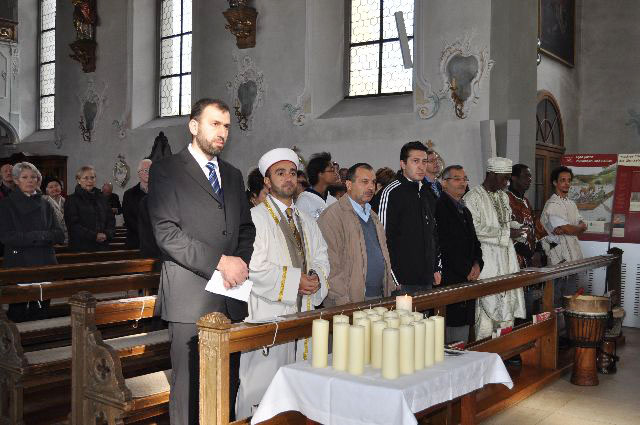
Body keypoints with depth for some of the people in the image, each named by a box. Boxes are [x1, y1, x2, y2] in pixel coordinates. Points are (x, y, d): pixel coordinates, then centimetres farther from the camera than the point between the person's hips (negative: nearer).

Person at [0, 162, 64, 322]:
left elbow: (60, 235, 5)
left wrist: (44, 236, -13)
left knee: (41, 314, 3)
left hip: (45, 265, 3)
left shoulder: (45, 205, 13)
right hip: (18, 266, -3)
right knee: (18, 315, -1)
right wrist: (37, 236, -12)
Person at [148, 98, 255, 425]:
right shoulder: (166, 170, -1)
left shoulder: (233, 175, 19)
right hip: (190, 296, -5)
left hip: (232, 297, 6)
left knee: (228, 386, 9)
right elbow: (167, 233, -11)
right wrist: (219, 261, -15)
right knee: (189, 387, -1)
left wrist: (240, 263, 2)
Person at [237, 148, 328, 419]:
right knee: (262, 382, -4)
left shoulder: (307, 222, 19)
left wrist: (316, 278, -6)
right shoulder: (255, 218, -5)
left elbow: (320, 257, 16)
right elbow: (253, 268, -15)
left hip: (303, 312, 7)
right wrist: (294, 280, -16)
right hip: (268, 314, -6)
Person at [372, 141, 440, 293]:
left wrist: (437, 268, 17)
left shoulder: (426, 192, 16)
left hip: (427, 278, 7)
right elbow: (384, 237, -12)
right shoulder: (391, 192, -9)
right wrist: (392, 279, -15)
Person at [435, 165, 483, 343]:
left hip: (467, 280, 8)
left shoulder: (465, 210, 21)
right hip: (448, 280, -8)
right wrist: (466, 271, -9)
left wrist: (477, 264, 6)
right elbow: (443, 246, -14)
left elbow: (474, 242, 26)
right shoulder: (439, 206, -8)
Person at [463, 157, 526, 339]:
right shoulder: (473, 197, -9)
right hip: (486, 261, -8)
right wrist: (506, 233, -16)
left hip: (506, 260, 8)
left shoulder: (504, 197, 18)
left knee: (507, 307, 7)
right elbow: (475, 230, -18)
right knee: (488, 306, -7)